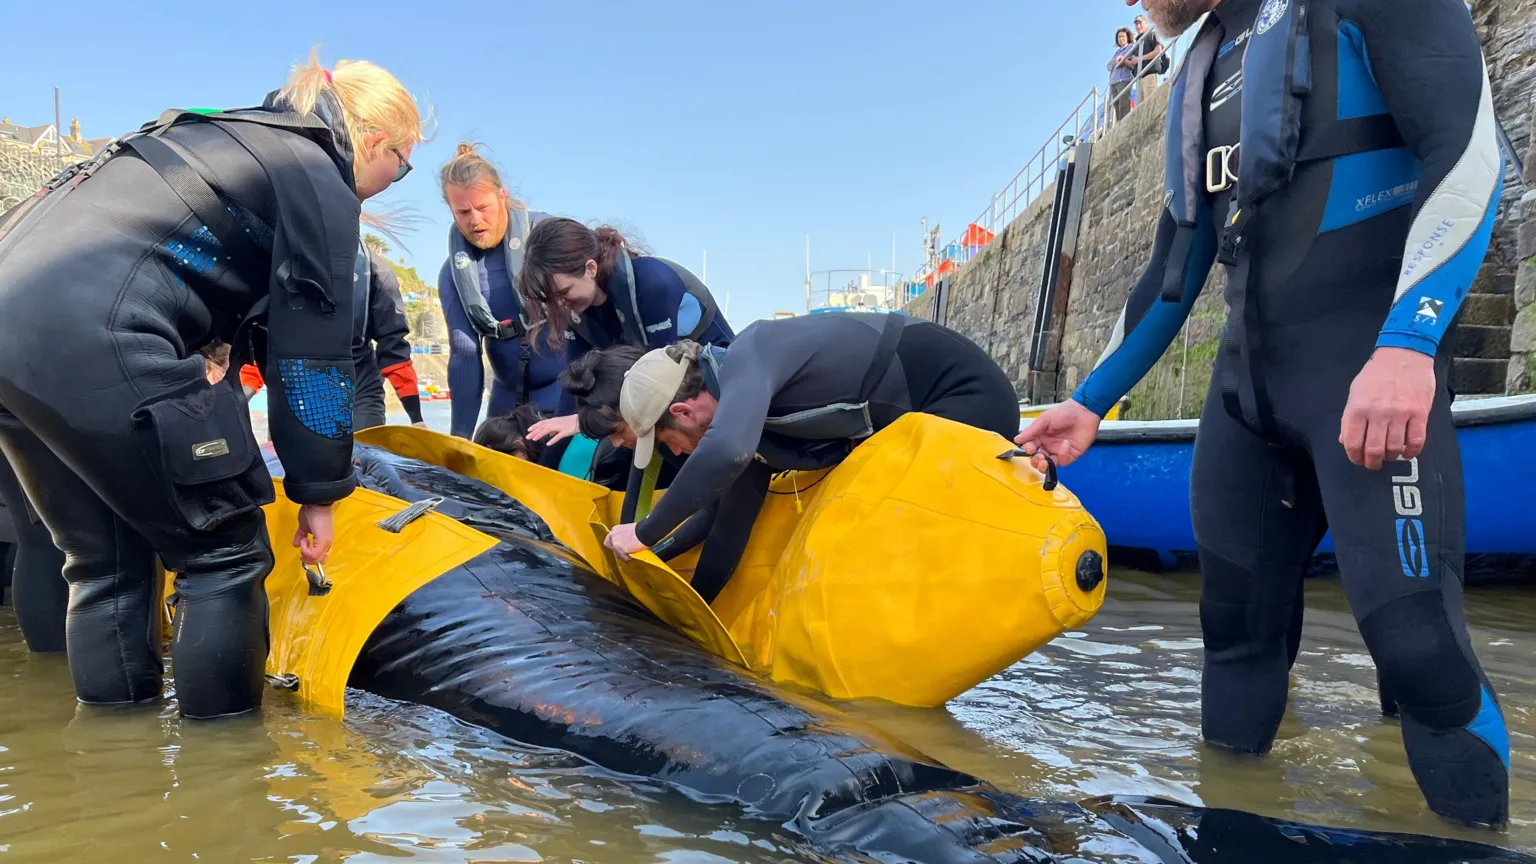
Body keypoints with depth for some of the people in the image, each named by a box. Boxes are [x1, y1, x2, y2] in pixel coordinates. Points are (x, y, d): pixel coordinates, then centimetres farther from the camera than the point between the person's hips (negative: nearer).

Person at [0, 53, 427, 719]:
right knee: (226, 551, 4)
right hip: (94, 335, -9)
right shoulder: (320, 182, 1)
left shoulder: (234, 137, 27)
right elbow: (313, 351, -1)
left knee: (107, 558, 18)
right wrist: (319, 491, 7)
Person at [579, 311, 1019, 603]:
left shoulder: (747, 355, -24)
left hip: (968, 392, -10)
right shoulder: (741, 400, 4)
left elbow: (726, 452, -44)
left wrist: (646, 533, -31)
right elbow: (728, 526, 12)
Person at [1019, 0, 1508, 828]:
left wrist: (1406, 343, -26)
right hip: (1245, 378, 7)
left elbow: (1469, 155, -13)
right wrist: (1091, 402, 19)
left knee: (1411, 629, -14)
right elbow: (1172, 271, 21)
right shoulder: (1199, 77, 20)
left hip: (1372, 362, -7)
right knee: (1235, 622, 8)